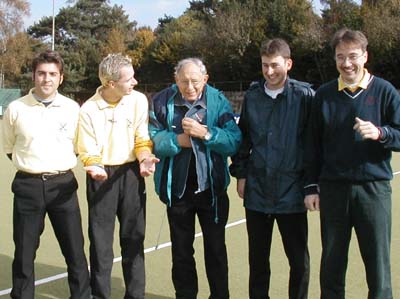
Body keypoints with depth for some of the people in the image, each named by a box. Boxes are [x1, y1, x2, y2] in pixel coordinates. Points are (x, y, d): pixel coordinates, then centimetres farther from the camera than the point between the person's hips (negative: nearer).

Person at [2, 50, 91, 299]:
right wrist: (29, 164, 8)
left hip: (63, 184, 0)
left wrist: (60, 163, 8)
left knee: (75, 251, 4)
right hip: (28, 186, 0)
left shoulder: (72, 108, 1)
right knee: (24, 252, 7)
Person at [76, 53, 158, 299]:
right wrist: (95, 167, -27)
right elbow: (88, 152, -5)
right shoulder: (89, 110, -9)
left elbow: (142, 139, -1)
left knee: (134, 237, 8)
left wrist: (145, 158, -22)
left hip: (132, 173, 2)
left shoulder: (139, 100, -5)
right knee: (101, 240, 4)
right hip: (102, 176, -1)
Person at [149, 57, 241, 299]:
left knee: (216, 248, 12)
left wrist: (206, 133, -25)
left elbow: (235, 141, -15)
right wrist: (177, 140, -22)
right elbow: (151, 139, -11)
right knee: (181, 251, 16)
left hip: (212, 188, -1)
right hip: (177, 187, 1)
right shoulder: (162, 102, -7)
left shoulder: (219, 102, -8)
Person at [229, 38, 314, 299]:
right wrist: (240, 174, 9)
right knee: (258, 257, 15)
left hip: (292, 191, -3)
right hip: (257, 189, 4)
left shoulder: (305, 95, -7)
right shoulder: (253, 96, 5)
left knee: (299, 258, 7)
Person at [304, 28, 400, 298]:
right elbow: (314, 145, 10)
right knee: (331, 263, 10)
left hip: (374, 188, -2)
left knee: (378, 263, 2)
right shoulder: (324, 94, 7)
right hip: (333, 189, 2)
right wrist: (312, 187, 7)